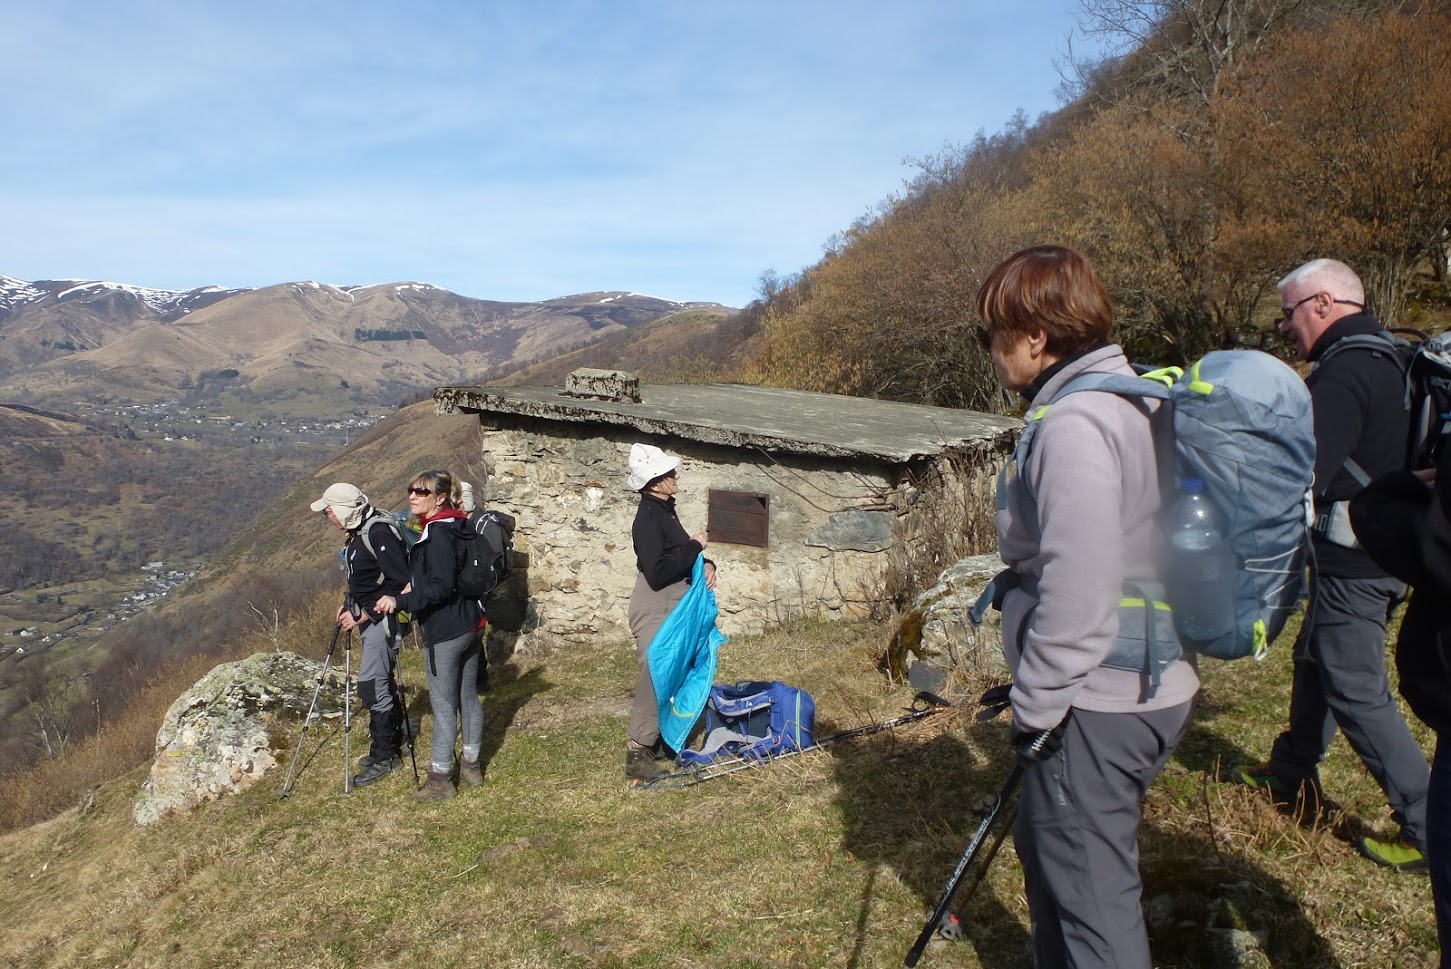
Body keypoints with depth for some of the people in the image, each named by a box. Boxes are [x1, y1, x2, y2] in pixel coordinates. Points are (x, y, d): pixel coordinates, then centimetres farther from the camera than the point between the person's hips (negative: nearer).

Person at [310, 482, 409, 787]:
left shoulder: (379, 532, -21)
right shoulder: (359, 533, 10)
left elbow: (398, 582, -25)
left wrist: (363, 614, -20)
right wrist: (350, 605, 9)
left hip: (383, 619, -10)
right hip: (370, 617, 10)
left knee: (372, 686, -7)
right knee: (381, 682, 15)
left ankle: (383, 757, 4)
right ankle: (391, 748, 26)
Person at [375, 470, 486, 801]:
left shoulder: (438, 532, -17)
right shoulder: (456, 527, 10)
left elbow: (441, 587, -23)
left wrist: (400, 601, -28)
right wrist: (413, 588, 16)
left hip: (444, 632, -9)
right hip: (469, 624, 9)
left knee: (443, 705, 0)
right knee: (468, 697, 16)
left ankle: (440, 779, 8)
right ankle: (471, 764, 28)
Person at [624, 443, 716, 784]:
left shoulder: (666, 511, 10)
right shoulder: (648, 519, -19)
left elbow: (680, 557, 16)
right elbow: (657, 573, -27)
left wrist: (706, 565, -4)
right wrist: (694, 547, -19)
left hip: (673, 607, 10)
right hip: (655, 610, -10)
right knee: (655, 676, -8)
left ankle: (656, 736, 27)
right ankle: (637, 753, -2)